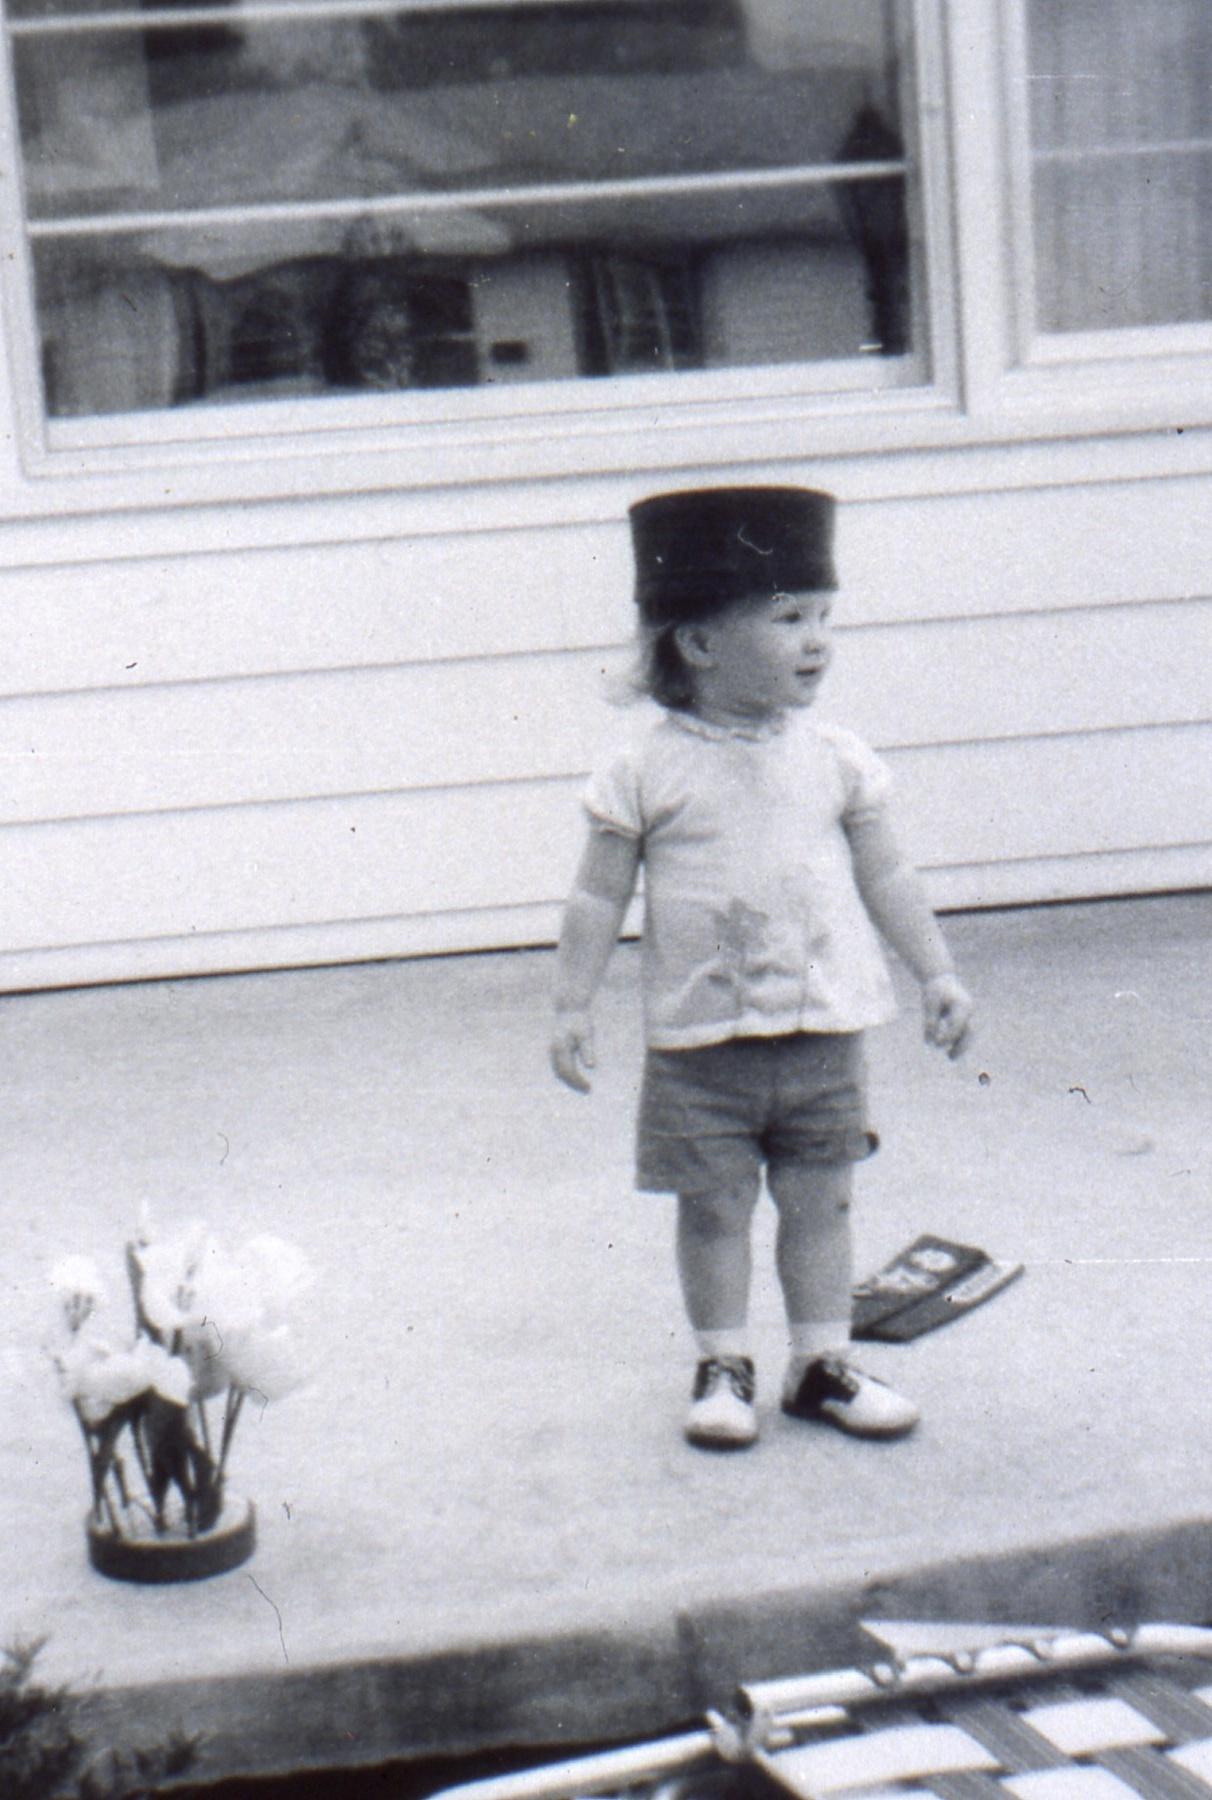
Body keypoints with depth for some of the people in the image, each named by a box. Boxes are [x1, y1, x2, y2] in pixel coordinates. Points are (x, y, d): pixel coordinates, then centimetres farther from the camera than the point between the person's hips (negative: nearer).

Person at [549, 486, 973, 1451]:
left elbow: (885, 874, 10)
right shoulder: (647, 767, -7)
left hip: (823, 1028, 2)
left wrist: (939, 974, 8)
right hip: (700, 1039, -2)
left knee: (819, 1199, 9)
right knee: (712, 1205, 5)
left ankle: (823, 1363, 22)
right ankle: (723, 1367, 21)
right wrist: (574, 1007, -2)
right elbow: (600, 895, -1)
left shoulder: (834, 758, 1)